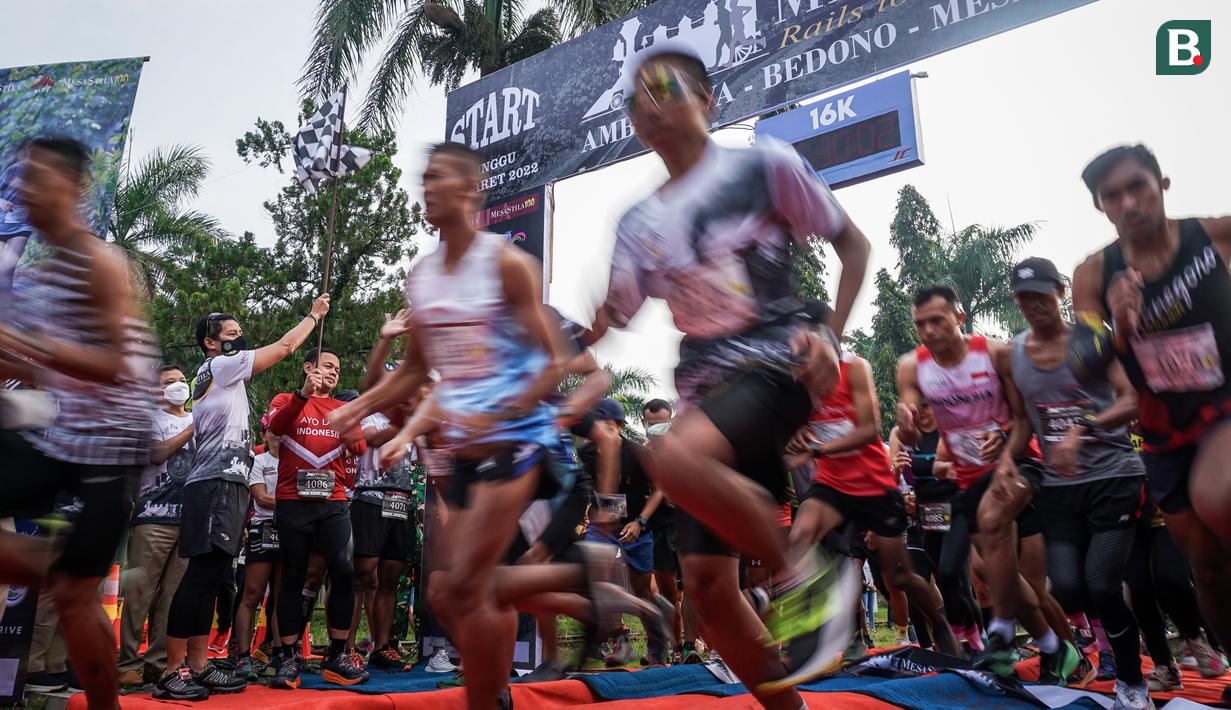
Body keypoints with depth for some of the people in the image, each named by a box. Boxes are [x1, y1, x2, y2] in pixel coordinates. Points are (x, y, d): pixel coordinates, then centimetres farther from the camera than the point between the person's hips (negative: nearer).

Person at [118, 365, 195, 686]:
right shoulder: (151, 417, 8)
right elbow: (157, 453, -10)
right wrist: (192, 429, -10)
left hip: (190, 518, 4)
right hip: (155, 516, -4)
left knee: (171, 595, 4)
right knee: (139, 591, -6)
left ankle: (158, 664, 9)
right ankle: (127, 664, 1)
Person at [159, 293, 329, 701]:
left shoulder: (220, 375, 24)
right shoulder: (220, 365, -2)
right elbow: (284, 347, -1)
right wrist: (314, 314, 12)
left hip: (226, 486, 10)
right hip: (216, 484, -10)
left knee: (210, 578, 7)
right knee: (201, 576, -12)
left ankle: (198, 667, 10)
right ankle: (173, 673, -10)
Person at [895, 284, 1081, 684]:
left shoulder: (996, 353, -12)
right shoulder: (911, 367, -5)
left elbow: (1024, 416, -10)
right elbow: (911, 440, -8)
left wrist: (1007, 456, -28)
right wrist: (905, 424, -32)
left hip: (1016, 463, -4)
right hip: (971, 479, 4)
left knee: (991, 517, -33)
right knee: (1005, 578, 5)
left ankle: (1002, 632, -21)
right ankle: (1056, 650, 25)